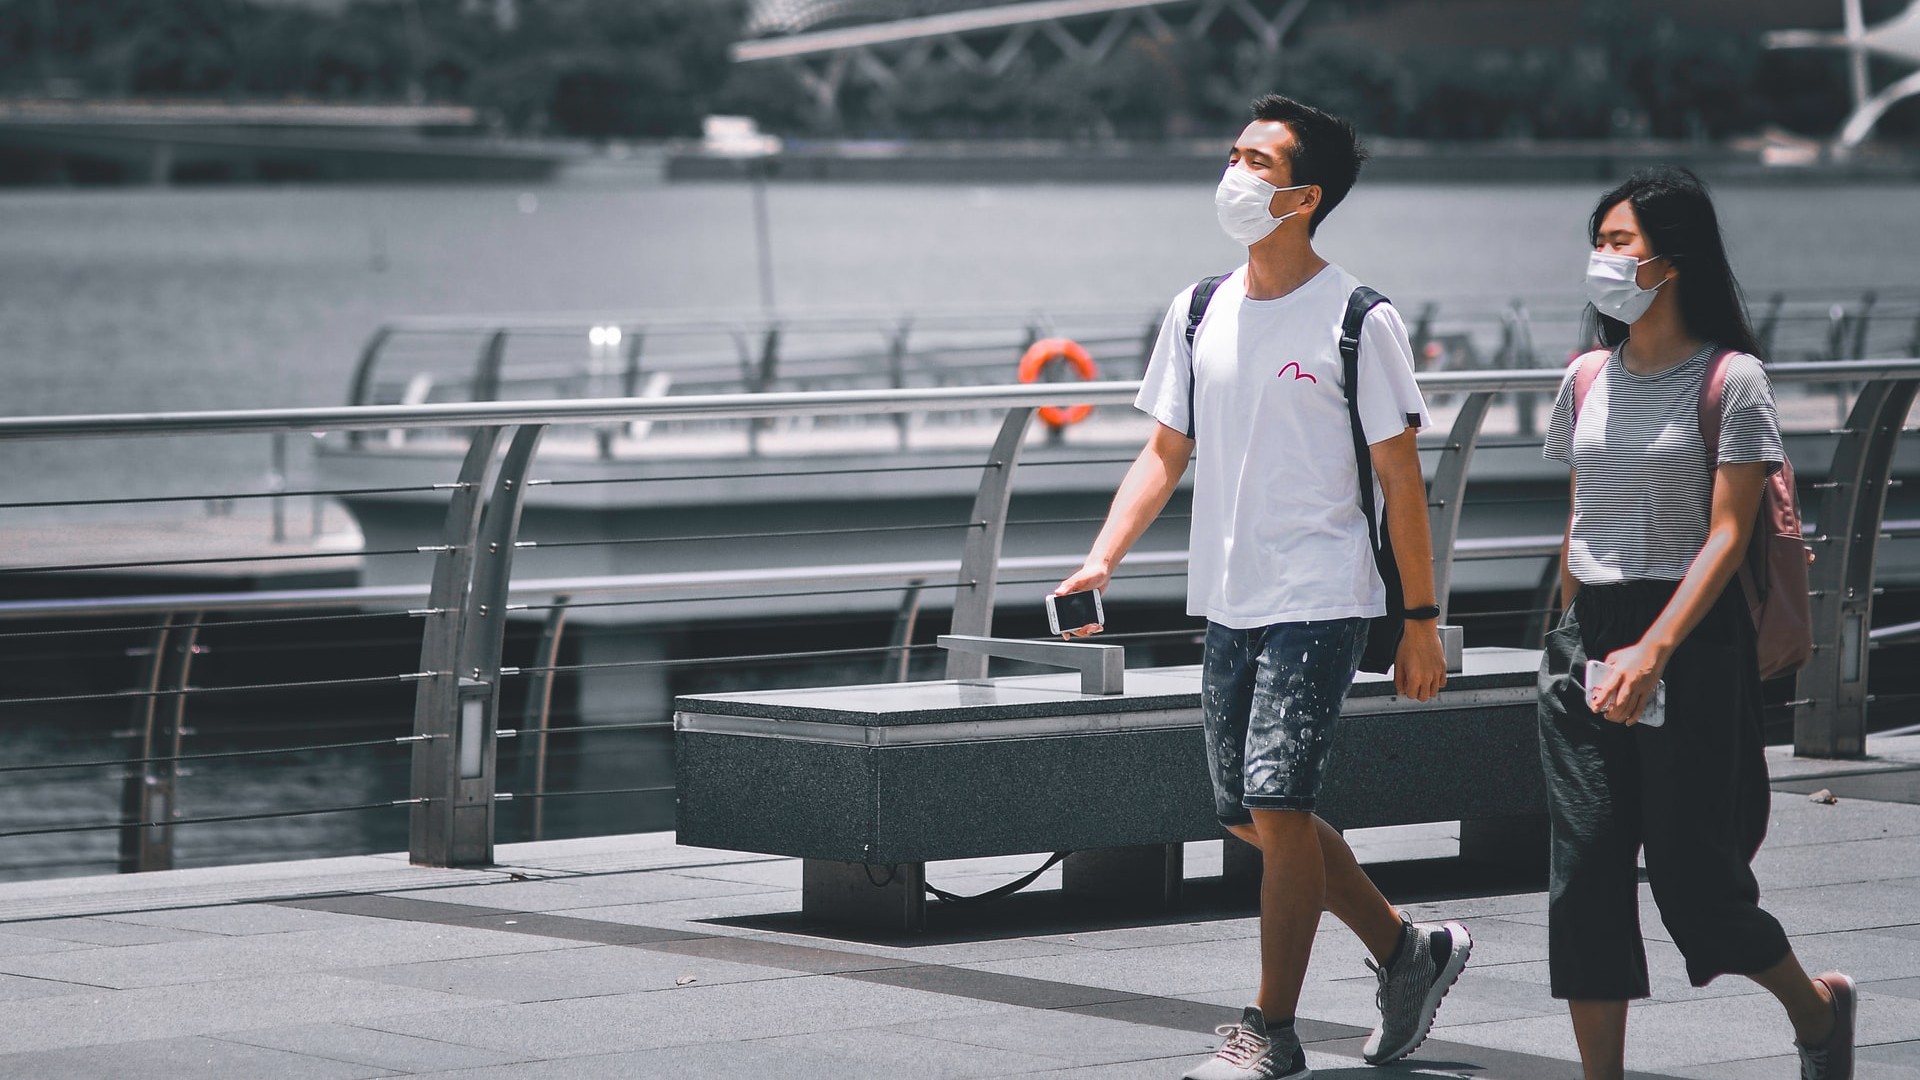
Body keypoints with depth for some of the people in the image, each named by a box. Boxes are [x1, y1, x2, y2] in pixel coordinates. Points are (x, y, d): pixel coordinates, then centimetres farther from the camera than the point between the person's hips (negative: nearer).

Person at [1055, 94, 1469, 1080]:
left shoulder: (1358, 322, -8)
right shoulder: (1198, 313, 8)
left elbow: (1401, 481, -5)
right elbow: (1165, 453, 12)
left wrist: (1422, 620, -6)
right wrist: (1101, 561, -2)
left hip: (1320, 602, -7)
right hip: (1227, 601, 7)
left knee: (1277, 804, -13)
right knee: (1248, 815, 9)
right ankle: (1409, 951, 27)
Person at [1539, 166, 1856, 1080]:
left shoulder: (1729, 378, -7)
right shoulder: (1590, 378, 10)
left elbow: (1728, 535, -13)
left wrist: (1653, 652, -23)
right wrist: (1576, 644, 16)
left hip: (1692, 638, -5)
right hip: (1589, 636, 5)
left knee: (1687, 874, -1)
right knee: (1583, 871, -2)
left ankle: (1816, 1005, 25)